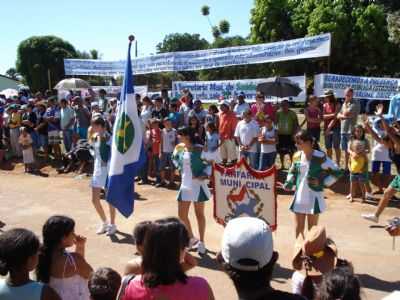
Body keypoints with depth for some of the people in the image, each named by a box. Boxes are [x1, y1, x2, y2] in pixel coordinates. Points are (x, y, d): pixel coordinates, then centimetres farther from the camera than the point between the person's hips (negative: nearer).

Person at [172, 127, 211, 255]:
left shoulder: (198, 149, -12)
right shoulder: (180, 149, 4)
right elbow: (176, 162, 21)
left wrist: (204, 175, -21)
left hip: (197, 185, -5)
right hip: (185, 185, 6)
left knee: (199, 214, 7)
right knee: (182, 215, 7)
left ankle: (201, 242, 20)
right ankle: (192, 239, 28)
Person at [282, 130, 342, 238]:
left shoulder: (320, 157, -14)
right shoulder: (297, 156, 2)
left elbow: (336, 172, -8)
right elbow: (292, 172, 18)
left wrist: (323, 183, -14)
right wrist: (289, 184, 1)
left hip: (314, 197, -5)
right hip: (299, 197, 5)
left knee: (312, 229, 7)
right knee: (299, 228, 10)